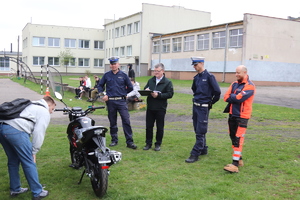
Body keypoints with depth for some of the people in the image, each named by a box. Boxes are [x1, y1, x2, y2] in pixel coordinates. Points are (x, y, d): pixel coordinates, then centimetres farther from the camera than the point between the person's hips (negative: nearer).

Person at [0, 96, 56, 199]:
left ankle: (15, 189, 33)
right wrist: (34, 151, 3)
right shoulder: (45, 112, 8)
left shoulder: (31, 106, 33)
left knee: (13, 161, 21)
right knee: (29, 163, 1)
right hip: (16, 131, -8)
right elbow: (39, 132, -3)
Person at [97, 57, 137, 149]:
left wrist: (123, 93, 8)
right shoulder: (106, 75, 7)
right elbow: (100, 86, 15)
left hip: (121, 101, -1)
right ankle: (114, 140, 22)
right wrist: (103, 95, 2)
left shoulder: (123, 75, 4)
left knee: (126, 121, -8)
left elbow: (130, 87, 11)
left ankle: (129, 141, -4)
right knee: (112, 122, 10)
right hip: (110, 102, 2)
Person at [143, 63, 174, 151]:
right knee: (148, 126, 8)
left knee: (160, 127, 7)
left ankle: (158, 144, 20)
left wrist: (158, 95, -20)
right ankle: (148, 143, 20)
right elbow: (145, 89, 18)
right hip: (150, 107, 4)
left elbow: (170, 94, -12)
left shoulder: (168, 82, -4)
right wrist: (146, 91, -7)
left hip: (160, 108, -4)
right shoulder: (150, 80, 12)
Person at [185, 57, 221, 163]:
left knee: (200, 132, -5)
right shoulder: (196, 77, 10)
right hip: (195, 105, 8)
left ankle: (195, 154, -3)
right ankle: (203, 149, 28)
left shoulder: (209, 76, -12)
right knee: (197, 130, 15)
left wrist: (211, 102, -1)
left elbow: (217, 92, -13)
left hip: (203, 107, -8)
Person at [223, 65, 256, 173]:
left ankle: (235, 164, -10)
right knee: (233, 138, 13)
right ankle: (239, 159, 27)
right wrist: (235, 98, -13)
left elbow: (239, 98, -21)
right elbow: (226, 97, 2)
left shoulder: (249, 86, -10)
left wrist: (231, 97, -4)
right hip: (232, 115, 8)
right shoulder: (234, 84, 11)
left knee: (238, 139, -10)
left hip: (242, 116, -8)